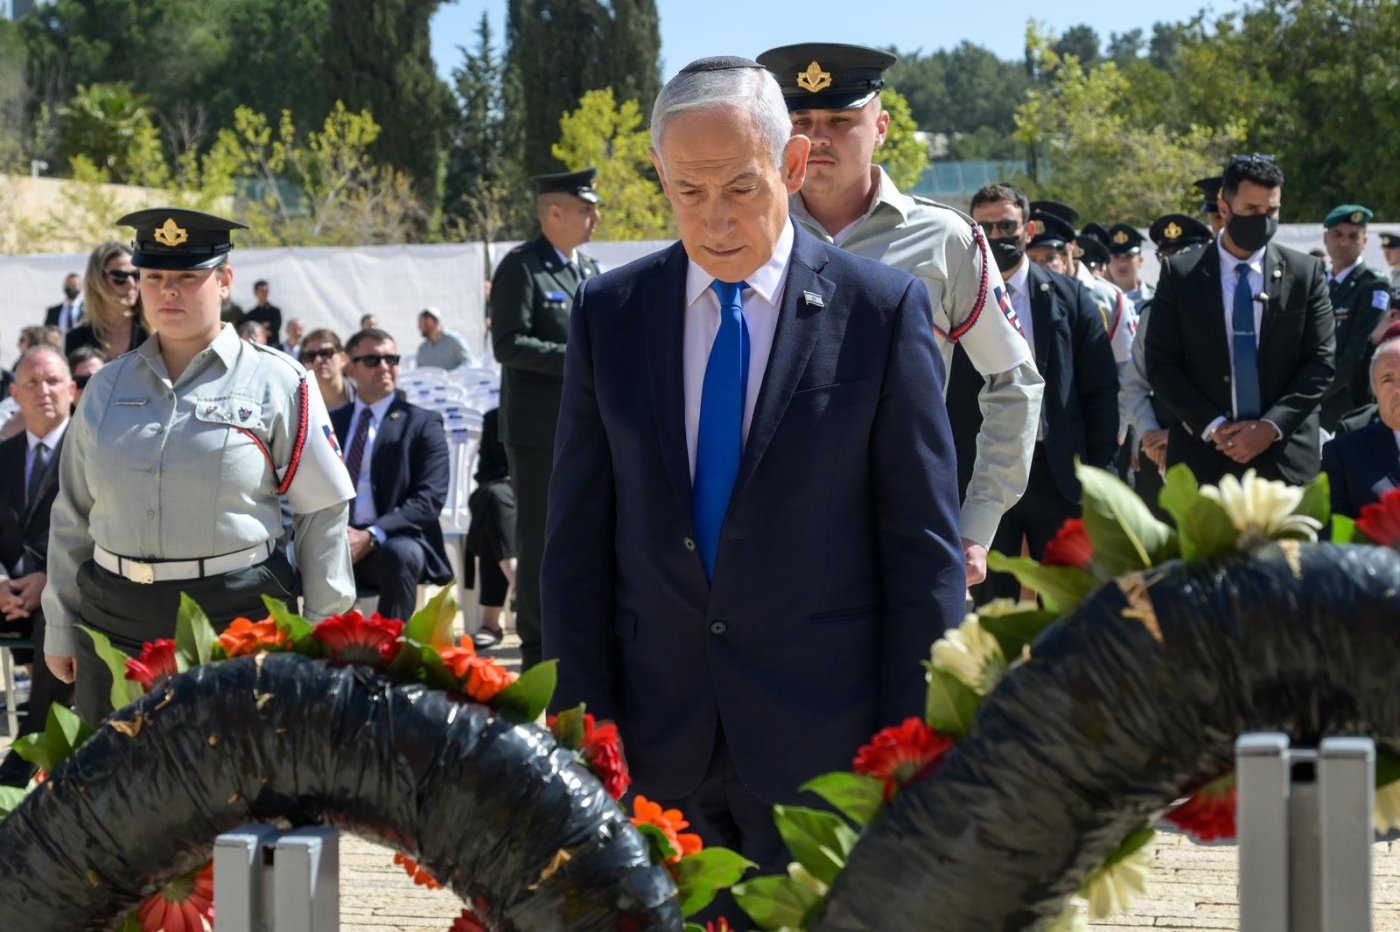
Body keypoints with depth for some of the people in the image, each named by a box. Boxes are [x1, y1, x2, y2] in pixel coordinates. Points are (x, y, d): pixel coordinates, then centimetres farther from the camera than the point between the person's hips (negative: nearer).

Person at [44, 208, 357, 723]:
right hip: (115, 622, 4)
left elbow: (323, 514, 1)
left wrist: (322, 632, -1)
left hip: (237, 618, -3)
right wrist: (61, 629, 13)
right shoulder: (108, 387, 10)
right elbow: (71, 517, 15)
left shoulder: (276, 383, 0)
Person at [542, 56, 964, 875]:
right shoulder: (609, 314, 6)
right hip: (653, 746, 2)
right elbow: (580, 536, 6)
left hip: (824, 745, -2)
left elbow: (925, 544, -2)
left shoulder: (884, 310, -2)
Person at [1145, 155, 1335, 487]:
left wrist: (1272, 427, -9)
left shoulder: (1305, 274, 5)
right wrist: (1212, 426, -10)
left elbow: (1321, 363, 3)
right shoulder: (1180, 274, 4)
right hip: (1203, 458, 0)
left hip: (1285, 458, 0)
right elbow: (1161, 364, 2)